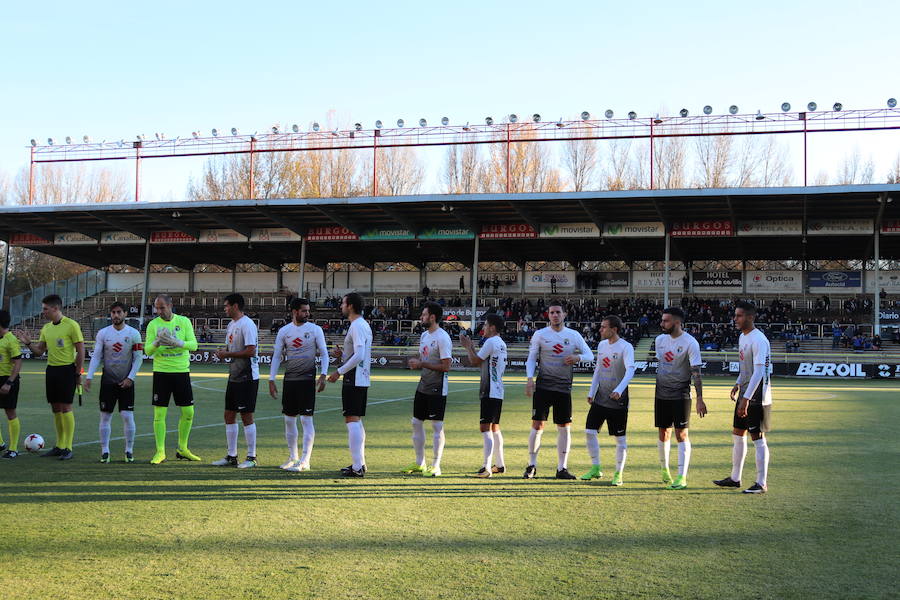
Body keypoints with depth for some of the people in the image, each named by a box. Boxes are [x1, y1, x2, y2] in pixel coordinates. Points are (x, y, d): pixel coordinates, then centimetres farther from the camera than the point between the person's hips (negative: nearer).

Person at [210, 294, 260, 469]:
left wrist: (228, 354, -16)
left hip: (247, 378, -9)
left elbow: (251, 351, -22)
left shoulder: (247, 325, -15)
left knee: (246, 416, -4)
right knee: (229, 415, 11)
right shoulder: (231, 324, 15)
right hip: (234, 377, 9)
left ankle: (251, 457, 5)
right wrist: (222, 352, 1)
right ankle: (231, 456, 19)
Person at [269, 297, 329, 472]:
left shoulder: (315, 329, -2)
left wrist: (323, 375, -12)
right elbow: (277, 356, 9)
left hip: (308, 379, -4)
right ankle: (292, 457, 22)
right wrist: (271, 380, 4)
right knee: (289, 419, 9)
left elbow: (323, 353, 0)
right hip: (289, 379, 4)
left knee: (306, 419, -6)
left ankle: (305, 461, -3)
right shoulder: (284, 331, 5)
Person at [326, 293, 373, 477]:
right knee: (356, 421, 15)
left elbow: (358, 355, -24)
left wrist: (339, 372, -18)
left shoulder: (357, 326, -14)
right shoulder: (364, 325, 17)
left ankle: (357, 467, -11)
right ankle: (360, 463, 19)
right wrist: (342, 354, 9)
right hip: (361, 380, 10)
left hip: (354, 380, -10)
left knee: (352, 420, -9)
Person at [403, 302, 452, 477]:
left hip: (437, 389, -9)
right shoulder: (424, 335, 12)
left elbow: (446, 366, -21)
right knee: (416, 423, 11)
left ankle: (435, 466, 5)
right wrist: (415, 363, -1)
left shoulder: (443, 338, -16)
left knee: (437, 426, -2)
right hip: (423, 387, 9)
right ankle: (419, 463, 22)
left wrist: (421, 364, -19)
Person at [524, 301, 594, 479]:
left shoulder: (574, 335, 6)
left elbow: (590, 355, 9)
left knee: (564, 428, 4)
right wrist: (530, 379, -9)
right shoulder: (540, 334, 3)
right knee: (537, 425, -5)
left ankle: (562, 468, 13)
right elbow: (531, 359, 6)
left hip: (564, 388, 2)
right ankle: (532, 466, 8)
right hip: (543, 386, -2)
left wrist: (578, 357, -13)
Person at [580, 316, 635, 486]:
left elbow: (630, 370, -25)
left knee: (620, 438, 2)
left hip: (618, 400, -6)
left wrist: (619, 390, -39)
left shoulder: (626, 347, -13)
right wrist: (591, 392, 12)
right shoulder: (601, 345, 9)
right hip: (600, 398, 7)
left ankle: (618, 474, 13)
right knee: (590, 431, 2)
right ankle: (596, 469, 16)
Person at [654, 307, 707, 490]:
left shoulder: (690, 343, -12)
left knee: (681, 434, -6)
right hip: (661, 394, 5)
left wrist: (699, 398, -18)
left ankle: (682, 477, -4)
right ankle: (664, 469, 28)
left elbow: (696, 372, -14)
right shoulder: (660, 340, 6)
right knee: (664, 433, 11)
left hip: (681, 394, -5)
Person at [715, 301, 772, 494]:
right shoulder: (742, 337, 11)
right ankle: (735, 478, 25)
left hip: (757, 397, -10)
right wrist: (738, 384, 18)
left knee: (758, 438, -2)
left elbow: (759, 372, -25)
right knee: (737, 435, 14)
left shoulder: (759, 340, -20)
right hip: (744, 394, 10)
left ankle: (761, 483, 6)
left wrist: (746, 399, -28)